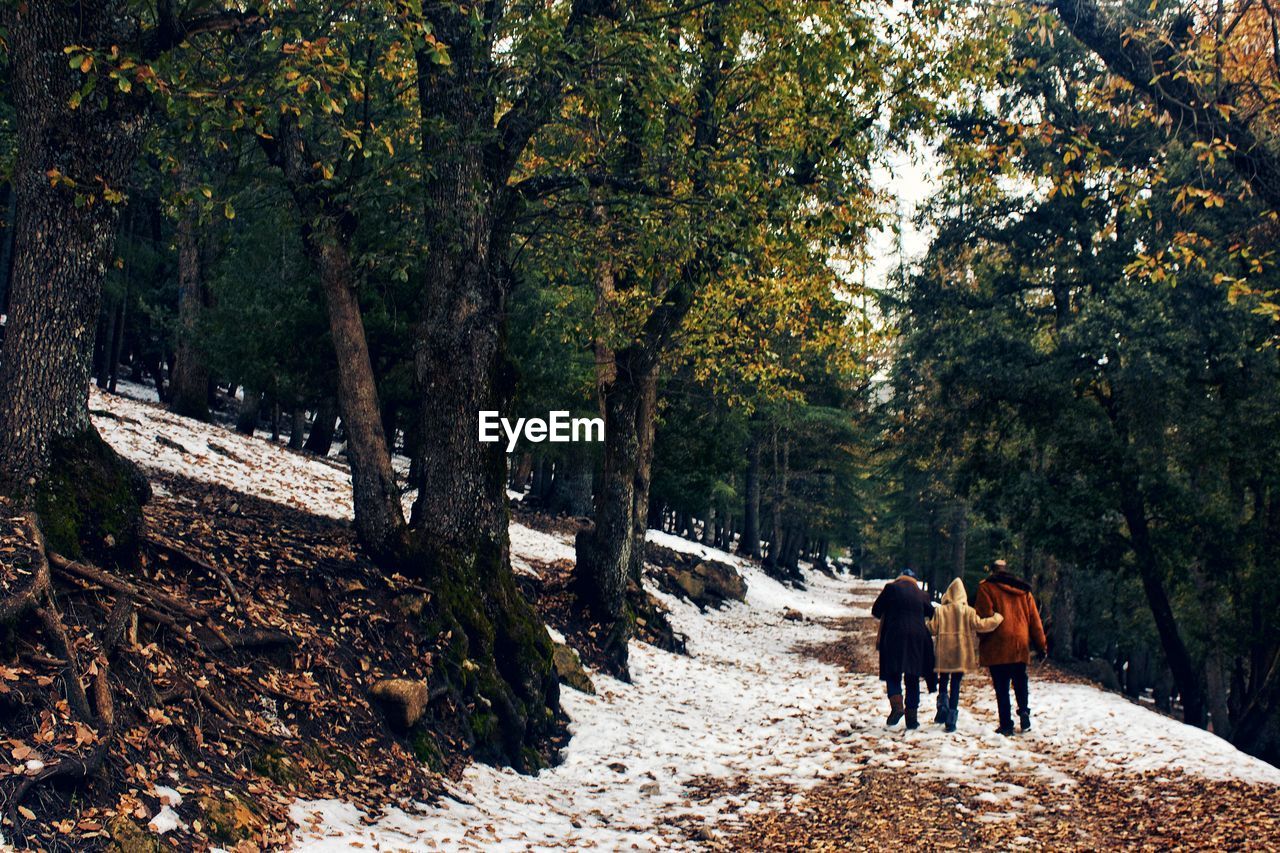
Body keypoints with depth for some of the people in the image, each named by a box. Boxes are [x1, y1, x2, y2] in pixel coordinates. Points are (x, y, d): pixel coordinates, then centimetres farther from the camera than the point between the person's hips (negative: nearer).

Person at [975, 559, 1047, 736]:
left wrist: (983, 640, 5)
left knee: (1002, 687, -2)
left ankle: (1006, 724, -5)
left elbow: (984, 616, -8)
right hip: (1021, 645, 4)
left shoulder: (987, 588, -1)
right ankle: (1024, 711, 0)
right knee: (1020, 682, 20)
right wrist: (1041, 644, 17)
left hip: (998, 646, -4)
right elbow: (1034, 618, 12)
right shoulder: (1023, 590, 13)